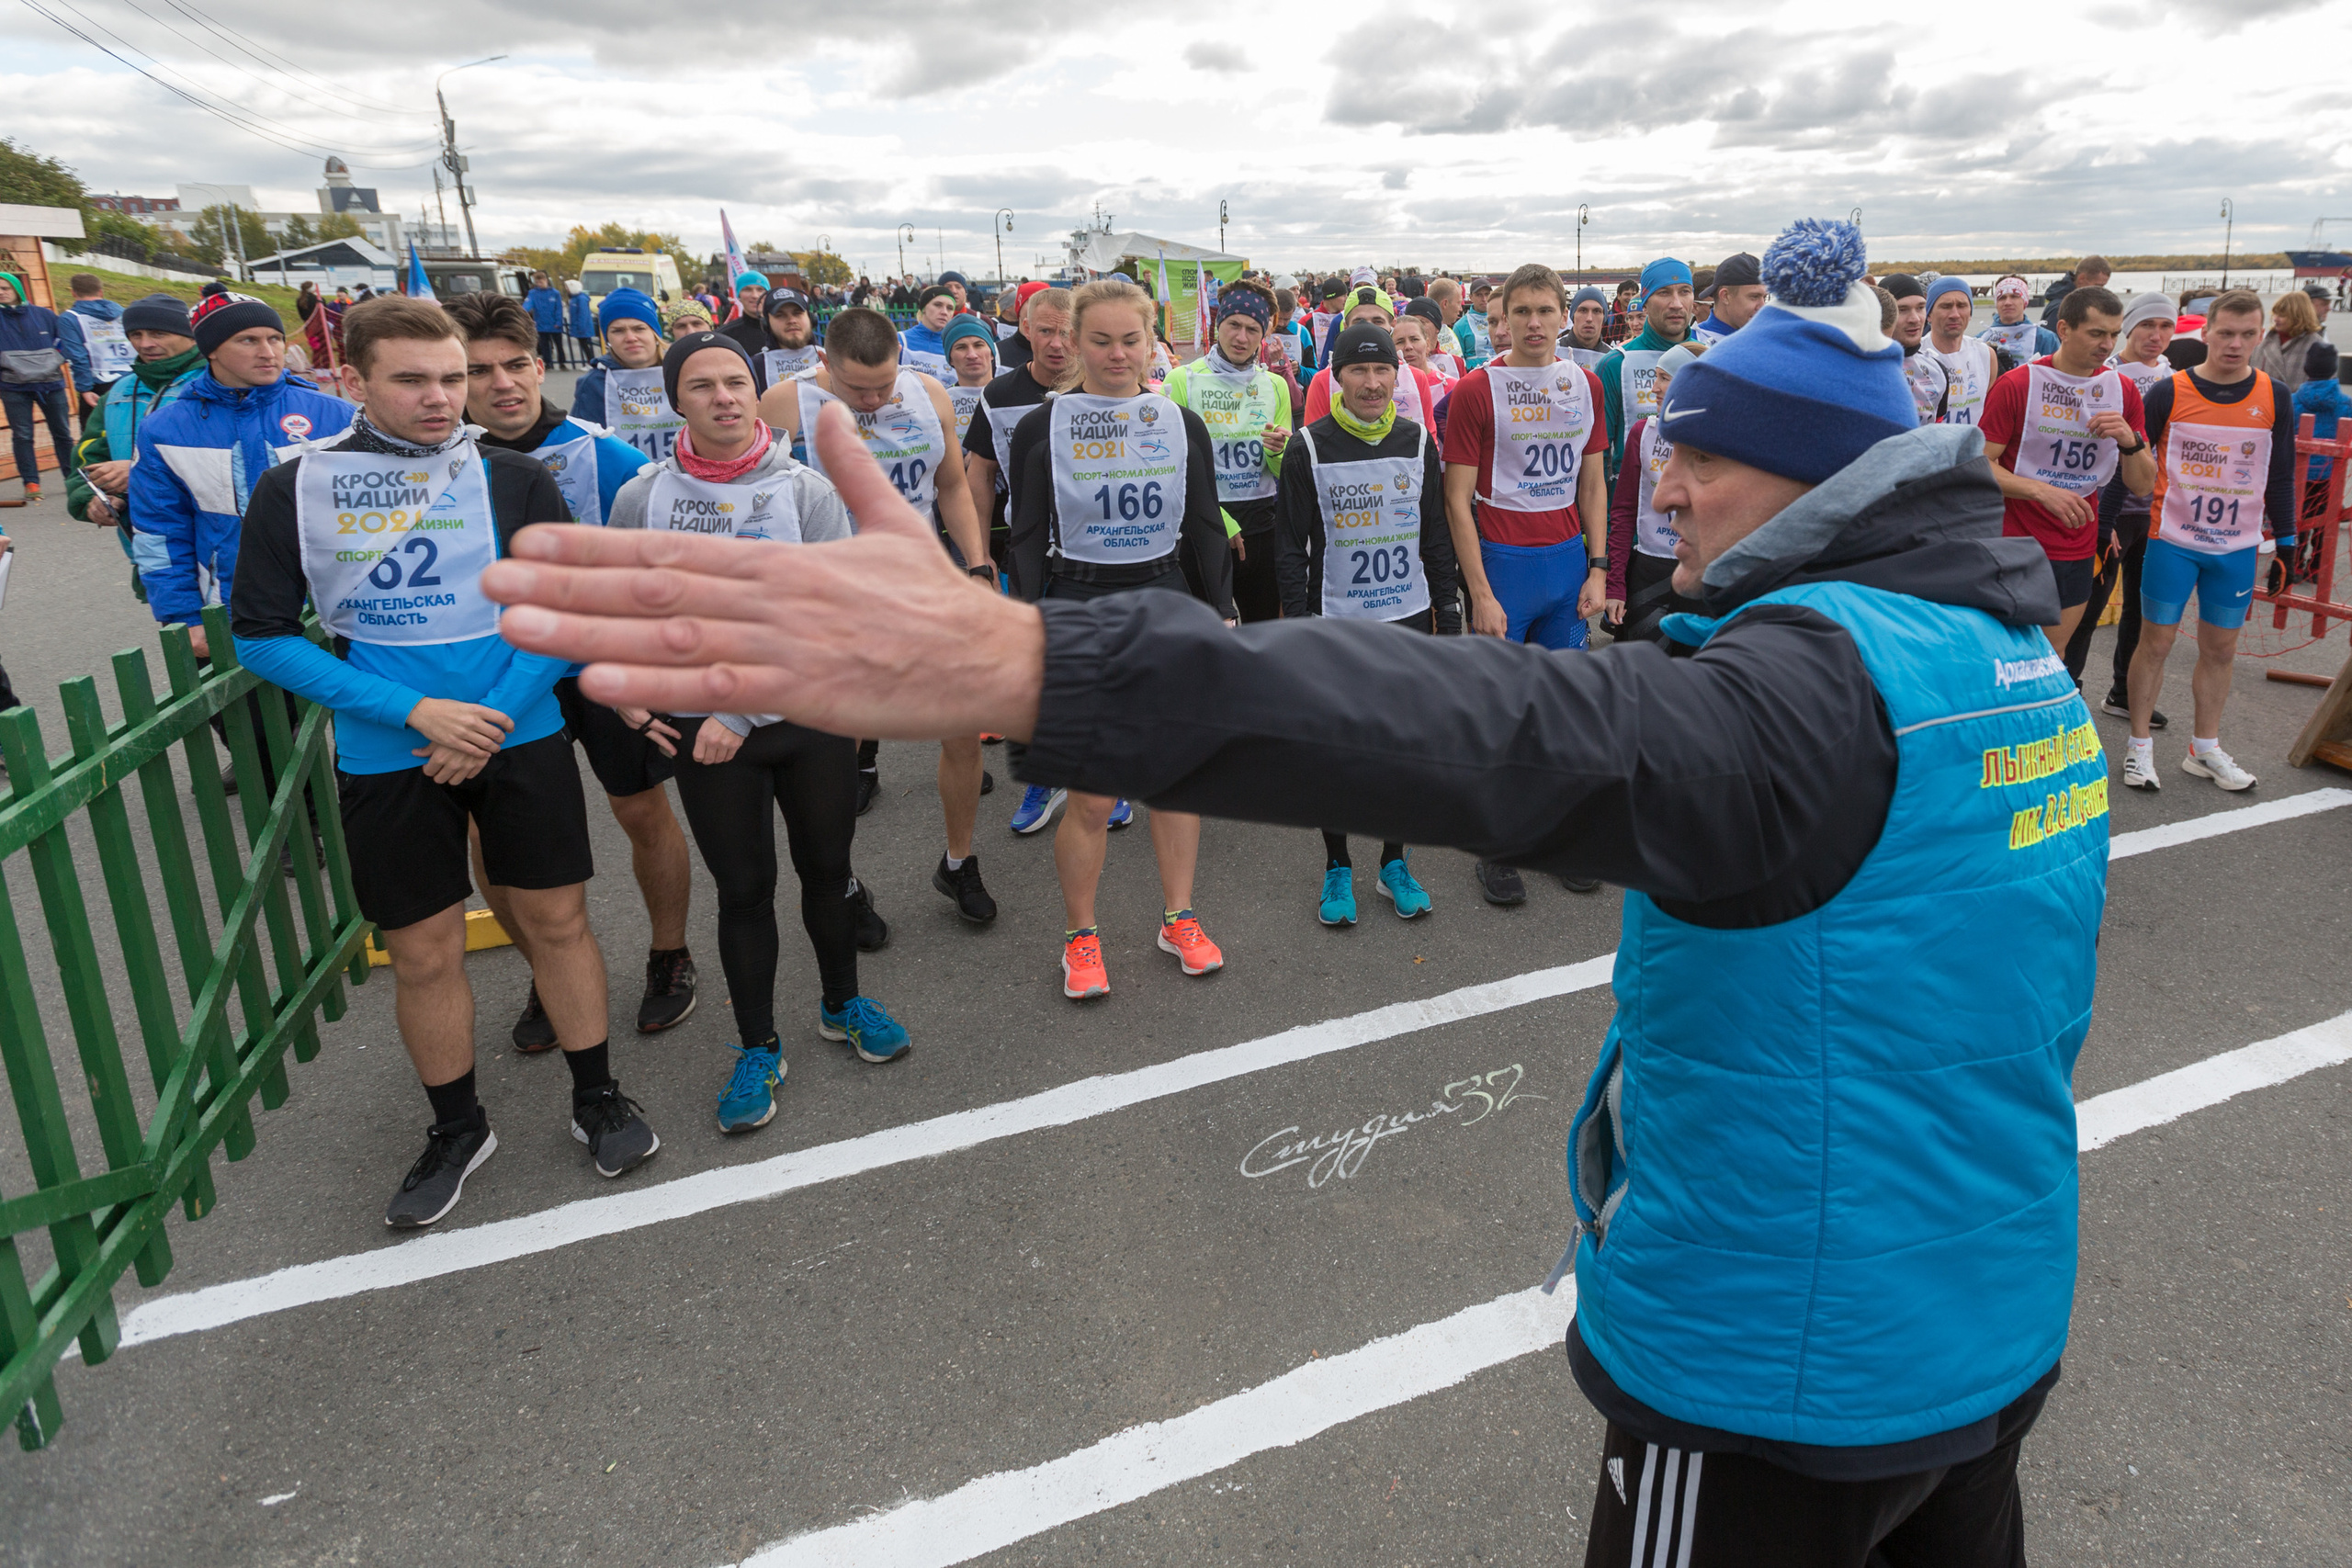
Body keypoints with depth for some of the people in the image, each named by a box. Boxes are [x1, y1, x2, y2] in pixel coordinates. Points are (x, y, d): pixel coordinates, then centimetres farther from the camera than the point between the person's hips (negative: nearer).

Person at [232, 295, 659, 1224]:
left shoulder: (513, 479, -4)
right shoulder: (293, 491, -4)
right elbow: (261, 634, -4)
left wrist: (493, 718, -13)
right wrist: (417, 711, -15)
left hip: (521, 736, 0)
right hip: (387, 757, 0)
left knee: (556, 920, 8)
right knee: (423, 953, 8)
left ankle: (596, 1099, 27)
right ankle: (457, 1129, 29)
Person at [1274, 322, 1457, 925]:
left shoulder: (1418, 443, 3)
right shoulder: (1311, 447, -6)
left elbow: (1437, 534, 9)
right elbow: (1289, 542, -3)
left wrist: (1448, 612, 6)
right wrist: (1298, 619, -9)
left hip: (1407, 618, 3)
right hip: (1336, 622, -2)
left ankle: (1393, 863, 26)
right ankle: (1337, 869, 22)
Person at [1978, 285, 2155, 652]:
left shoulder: (2123, 391, 6)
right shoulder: (2017, 385, -8)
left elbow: (2143, 486, 7)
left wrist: (2130, 441, -13)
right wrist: (2043, 491, -24)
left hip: (2078, 550, 5)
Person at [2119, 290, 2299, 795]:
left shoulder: (2274, 397, 3)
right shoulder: (2169, 392, -6)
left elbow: (2280, 475, 10)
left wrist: (2285, 541, 9)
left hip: (2238, 546, 3)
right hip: (2172, 539, -3)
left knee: (2221, 647, 9)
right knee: (2156, 640, 1)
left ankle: (2204, 748, 21)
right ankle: (2139, 745, 12)